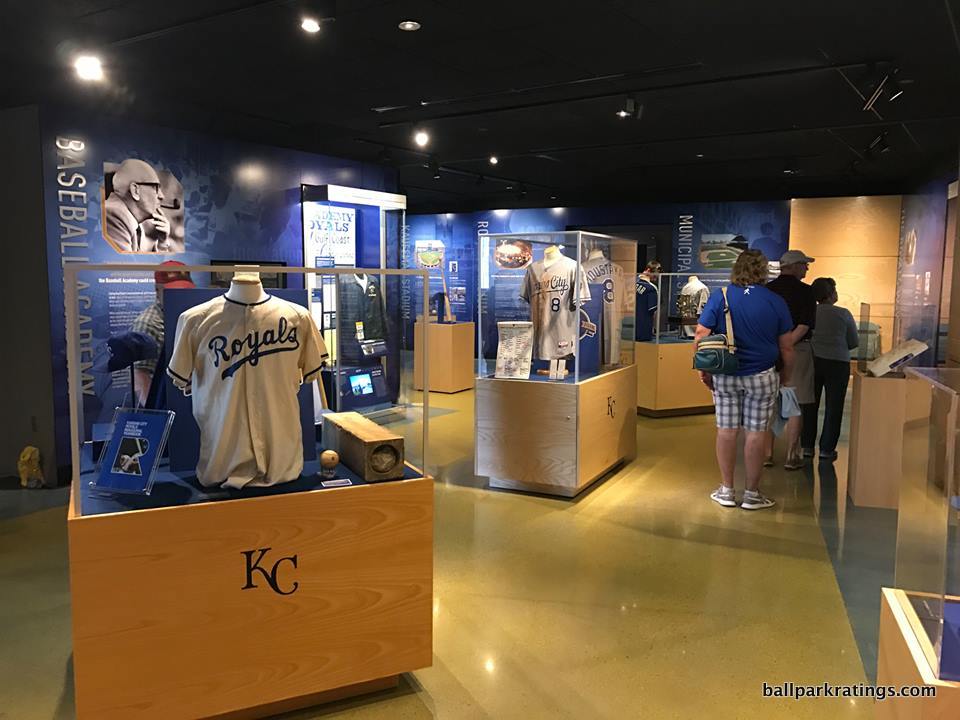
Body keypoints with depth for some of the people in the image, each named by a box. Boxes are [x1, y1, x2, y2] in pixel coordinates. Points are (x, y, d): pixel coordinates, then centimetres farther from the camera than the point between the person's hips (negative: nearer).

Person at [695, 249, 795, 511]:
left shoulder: (719, 296, -4)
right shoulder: (776, 301, -3)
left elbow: (700, 337, -7)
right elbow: (787, 348, 0)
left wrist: (704, 371, 2)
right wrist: (785, 377, 14)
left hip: (724, 376, 1)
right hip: (761, 376, -1)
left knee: (726, 431, 8)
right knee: (756, 433, 6)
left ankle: (726, 491, 17)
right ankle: (752, 494, 14)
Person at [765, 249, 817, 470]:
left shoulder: (766, 290, 5)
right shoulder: (805, 291, -7)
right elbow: (805, 325, -18)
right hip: (797, 351, -4)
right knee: (795, 406, 3)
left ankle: (767, 454, 13)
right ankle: (791, 457, 7)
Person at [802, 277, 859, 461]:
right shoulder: (844, 314, -8)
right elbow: (854, 342, 0)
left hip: (813, 361, 3)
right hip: (837, 363, -2)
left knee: (811, 405, 13)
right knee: (833, 407, 7)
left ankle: (807, 445, 17)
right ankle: (826, 449, 9)